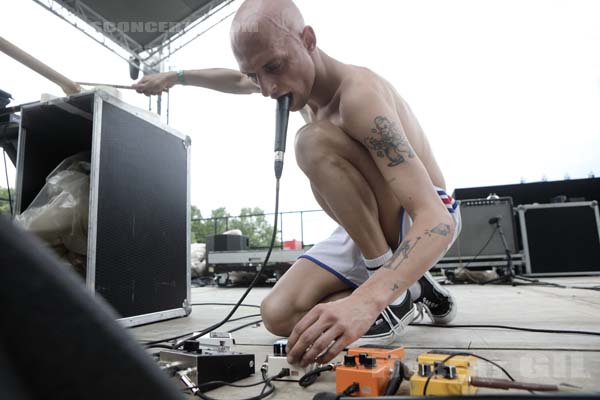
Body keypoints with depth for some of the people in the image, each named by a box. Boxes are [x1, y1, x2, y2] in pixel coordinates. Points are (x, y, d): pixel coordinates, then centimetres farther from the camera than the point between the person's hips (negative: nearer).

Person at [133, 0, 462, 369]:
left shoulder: (359, 93, -28)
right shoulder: (299, 76, -1)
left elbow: (437, 219, -37)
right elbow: (239, 82, 24)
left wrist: (366, 299, -51)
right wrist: (175, 77, 19)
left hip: (422, 221, -7)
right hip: (365, 233, 7)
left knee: (315, 140, -30)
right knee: (279, 314, -12)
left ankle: (398, 293, -19)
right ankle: (411, 288, 4)